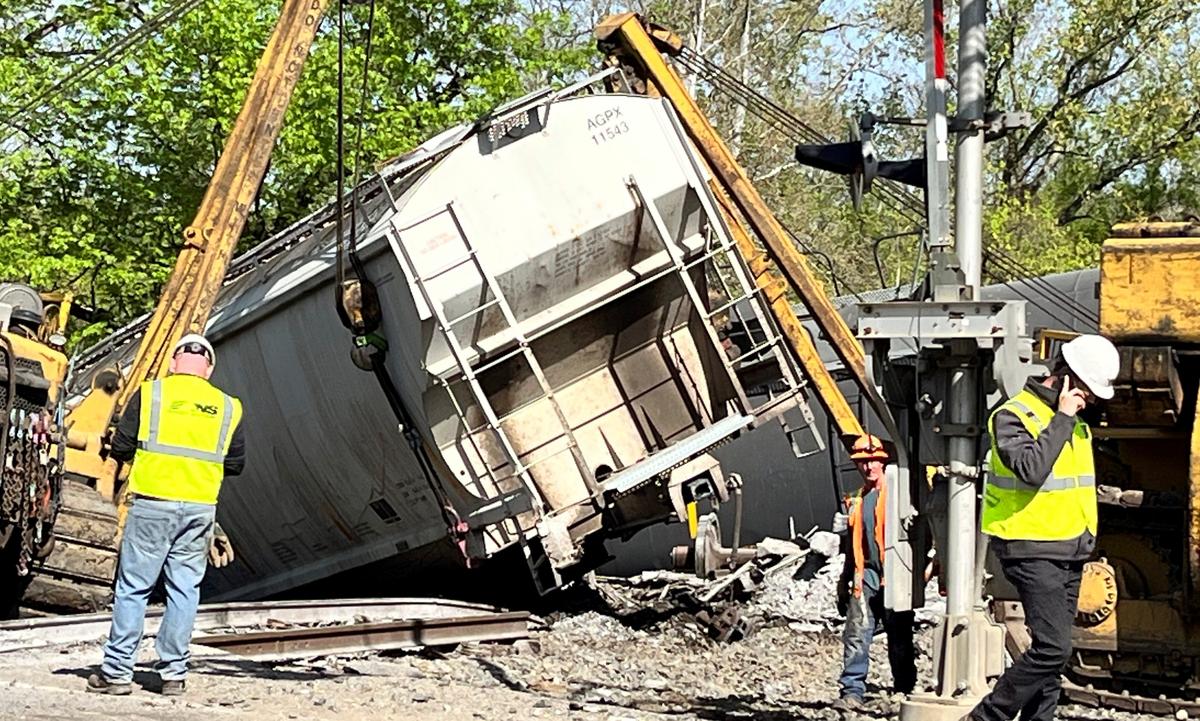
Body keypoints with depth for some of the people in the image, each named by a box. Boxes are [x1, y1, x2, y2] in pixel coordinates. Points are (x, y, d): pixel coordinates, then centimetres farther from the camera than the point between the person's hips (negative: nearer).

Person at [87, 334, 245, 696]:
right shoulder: (227, 407, 6)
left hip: (152, 503, -2)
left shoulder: (149, 393, -1)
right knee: (184, 590, 9)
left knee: (133, 587, 4)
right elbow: (235, 464, 10)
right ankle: (174, 673, 11)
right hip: (200, 508, 2)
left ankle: (117, 671, 7)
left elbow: (120, 448, 0)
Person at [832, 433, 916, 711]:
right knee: (856, 633, -6)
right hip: (866, 574, 5)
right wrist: (844, 581, 24)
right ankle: (852, 691, -6)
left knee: (899, 636, 4)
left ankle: (904, 692, 13)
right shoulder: (858, 500, 19)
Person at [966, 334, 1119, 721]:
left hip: (1070, 552, 9)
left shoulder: (1075, 420, 15)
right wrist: (1062, 418, -20)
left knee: (1053, 649, 8)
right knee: (1053, 648, -15)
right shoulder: (1012, 416, -12)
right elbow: (1031, 470, -29)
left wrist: (1085, 536, 18)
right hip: (1032, 553, -9)